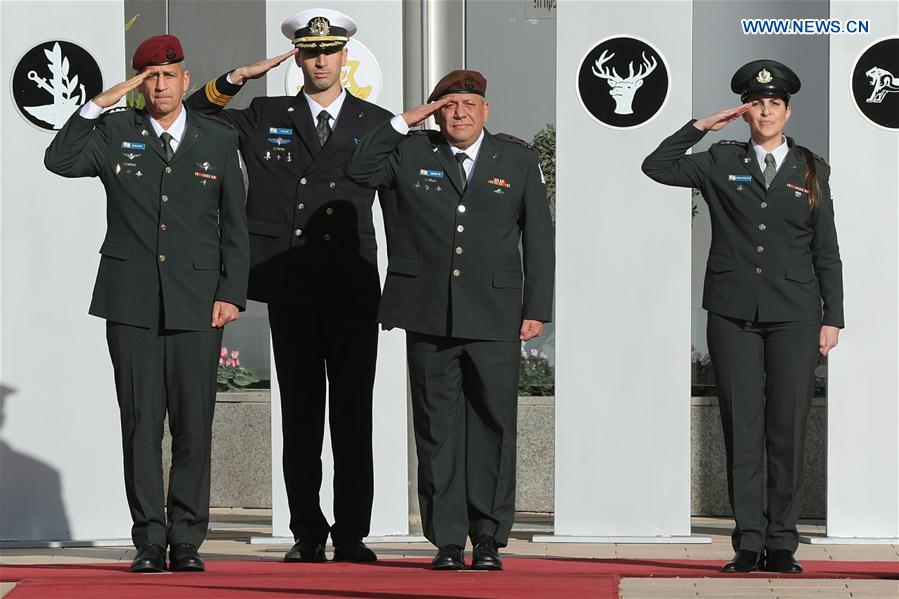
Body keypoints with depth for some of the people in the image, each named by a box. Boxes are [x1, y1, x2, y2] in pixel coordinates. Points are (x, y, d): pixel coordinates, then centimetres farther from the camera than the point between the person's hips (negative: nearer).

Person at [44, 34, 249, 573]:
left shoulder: (219, 140, 9)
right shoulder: (115, 133, 8)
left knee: (194, 424, 0)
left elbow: (235, 225, 10)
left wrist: (231, 294, 2)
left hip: (196, 301, 0)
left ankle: (187, 540, 7)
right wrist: (97, 105, -13)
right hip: (131, 302, 0)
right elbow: (60, 161, -9)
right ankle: (150, 541, 4)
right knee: (141, 422, 0)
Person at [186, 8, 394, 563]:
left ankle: (352, 534, 3)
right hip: (291, 293, 1)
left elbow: (399, 211, 10)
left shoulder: (378, 125, 8)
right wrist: (234, 80, -1)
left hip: (354, 293, -1)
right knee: (300, 417, 4)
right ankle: (308, 534, 10)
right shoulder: (265, 118, 11)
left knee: (354, 417, -1)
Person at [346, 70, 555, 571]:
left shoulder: (518, 159, 9)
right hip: (429, 316, 1)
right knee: (437, 430, 3)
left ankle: (489, 539, 7)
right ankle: (447, 542, 8)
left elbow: (538, 237, 8)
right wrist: (403, 122, -1)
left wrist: (537, 309, 2)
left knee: (493, 428, -1)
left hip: (495, 318, -1)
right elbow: (359, 170, 3)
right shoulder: (411, 154, 10)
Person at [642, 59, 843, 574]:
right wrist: (701, 126, 0)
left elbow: (827, 251, 9)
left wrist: (832, 318, 3)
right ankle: (749, 542, 2)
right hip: (734, 313, 0)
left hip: (794, 315, 0)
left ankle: (782, 544, 4)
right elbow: (658, 167, 5)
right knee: (742, 429, -1)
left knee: (788, 430, -1)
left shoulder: (811, 170, 10)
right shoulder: (722, 163, 10)